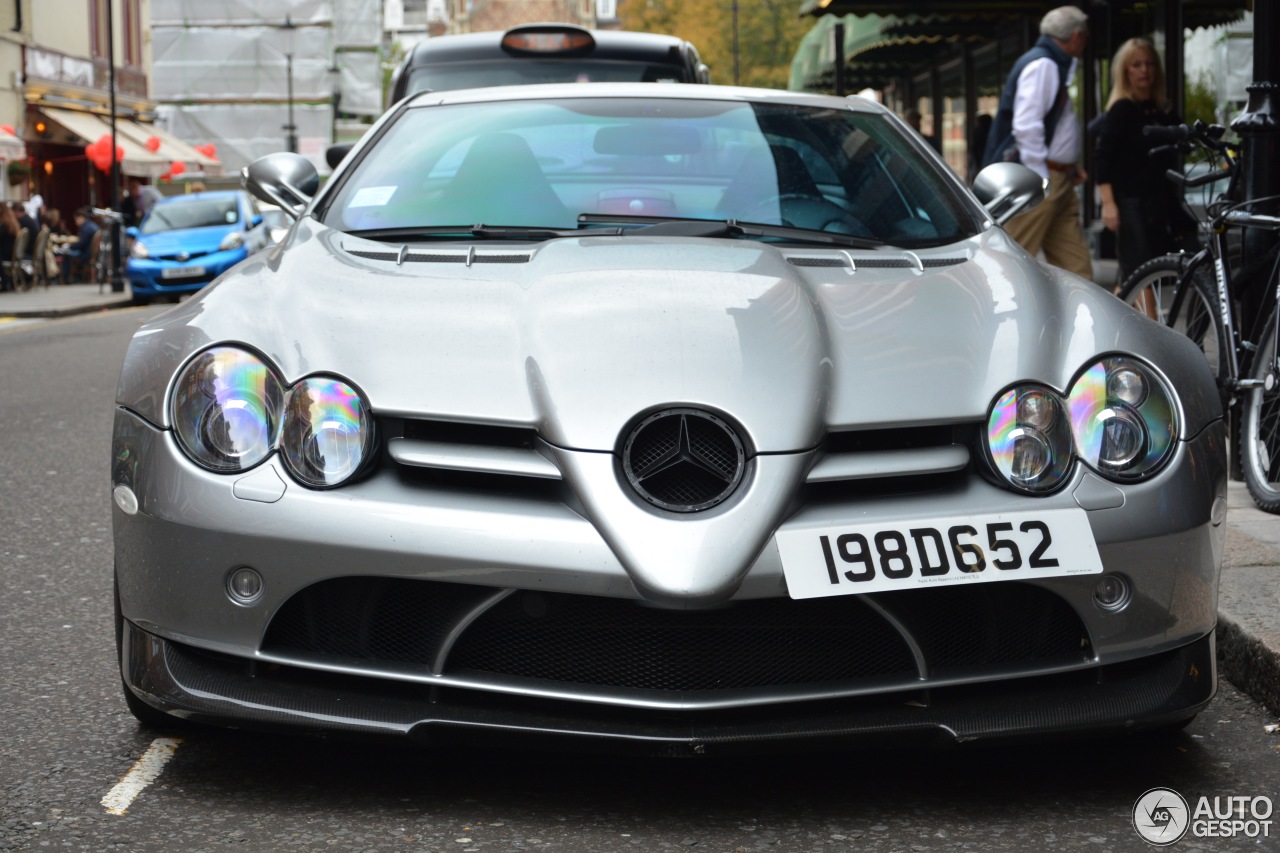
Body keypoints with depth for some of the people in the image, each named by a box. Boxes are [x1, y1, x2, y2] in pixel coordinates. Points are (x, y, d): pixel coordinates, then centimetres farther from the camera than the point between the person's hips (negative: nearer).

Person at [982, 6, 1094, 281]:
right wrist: (1041, 180, -21)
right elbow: (1025, 125, -22)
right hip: (1039, 180, -10)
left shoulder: (1054, 65, 19)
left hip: (1057, 180, 10)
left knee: (1075, 264, 7)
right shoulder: (1042, 64, -13)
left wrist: (1069, 165, 17)